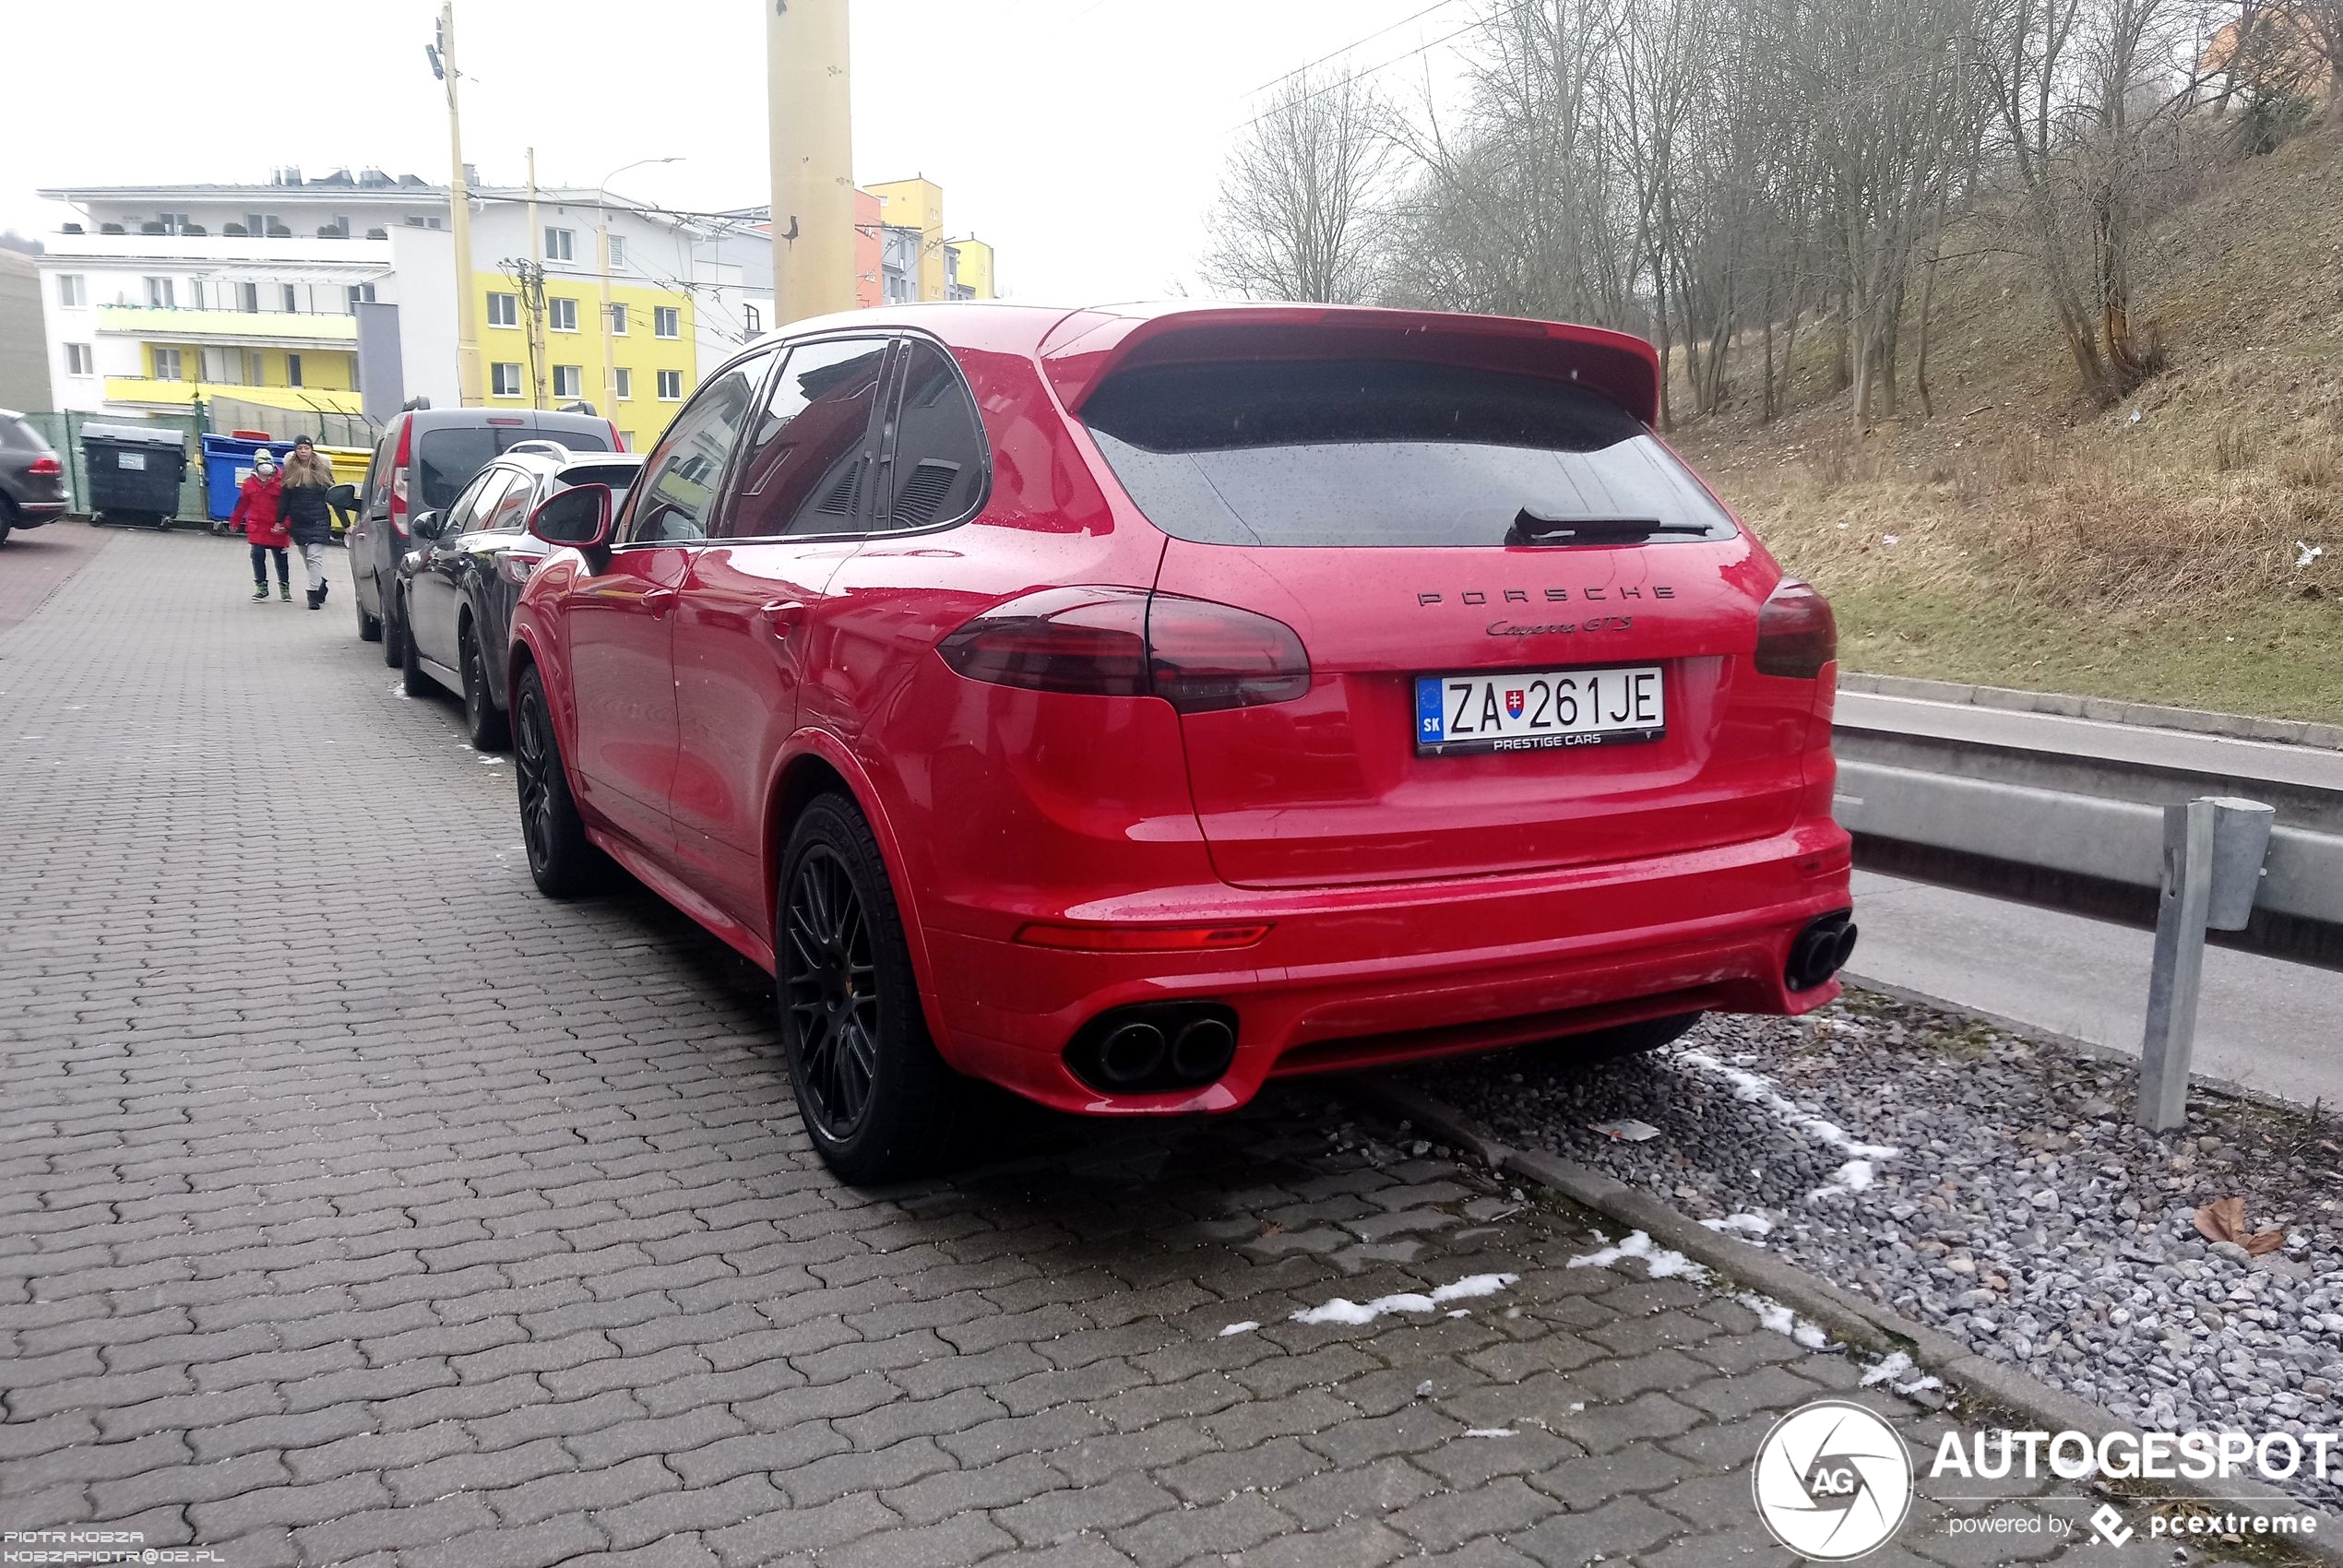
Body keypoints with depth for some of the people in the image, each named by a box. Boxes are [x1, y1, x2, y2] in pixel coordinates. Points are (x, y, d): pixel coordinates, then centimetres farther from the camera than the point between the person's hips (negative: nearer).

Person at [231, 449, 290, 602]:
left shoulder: (281, 481, -7)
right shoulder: (250, 482, 3)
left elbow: (287, 505, -7)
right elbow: (242, 503, 14)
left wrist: (283, 524, -13)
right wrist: (235, 520, 20)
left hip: (276, 528, -2)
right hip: (256, 526, 2)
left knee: (280, 558, 8)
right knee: (257, 556, -1)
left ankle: (284, 587, 23)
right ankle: (261, 587, 9)